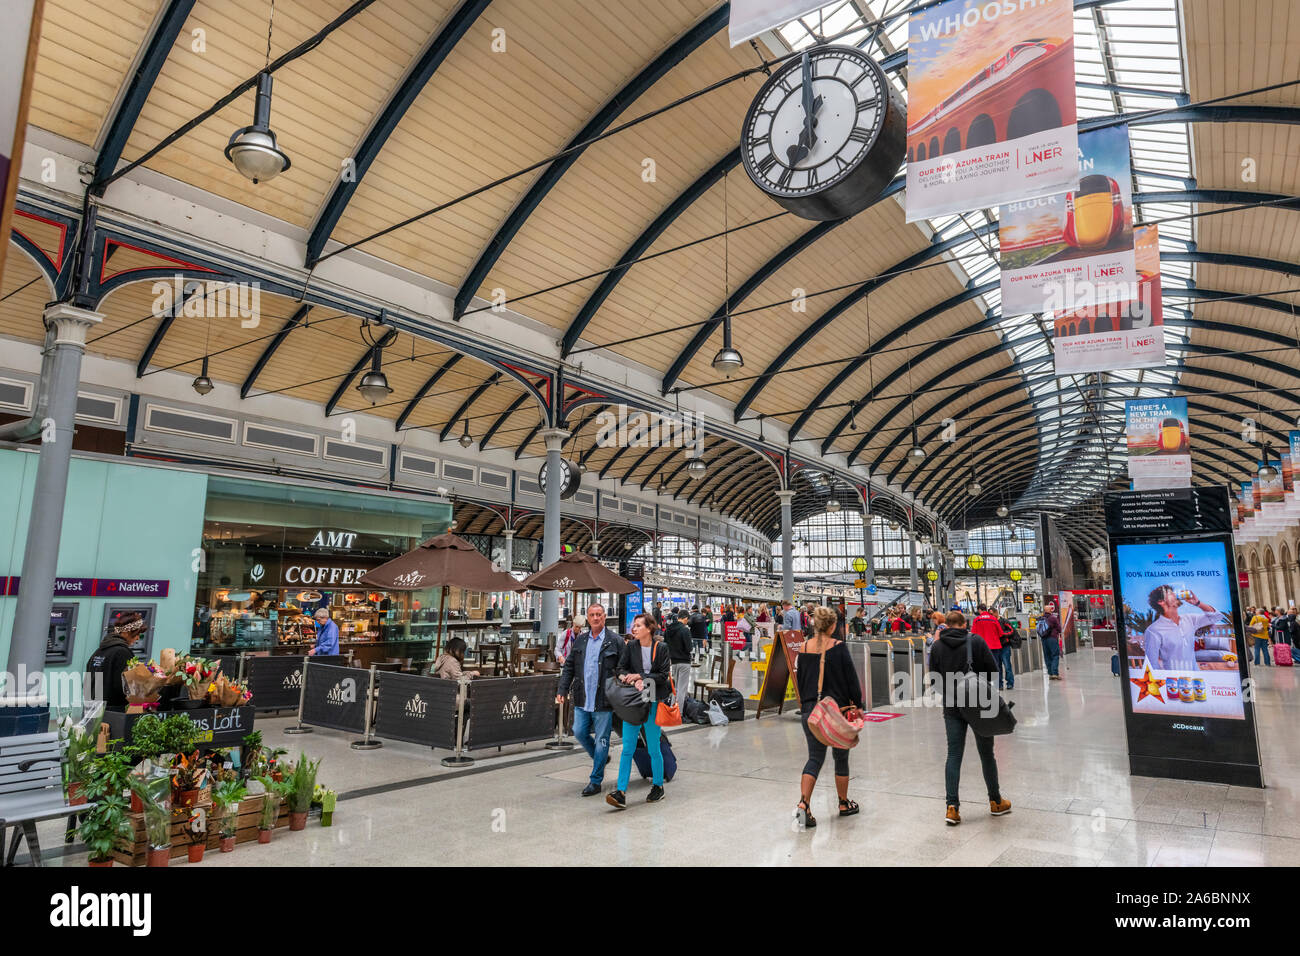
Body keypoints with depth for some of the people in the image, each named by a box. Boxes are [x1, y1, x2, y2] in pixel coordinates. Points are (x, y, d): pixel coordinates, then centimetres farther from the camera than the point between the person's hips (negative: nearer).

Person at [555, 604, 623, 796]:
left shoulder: (615, 641, -4)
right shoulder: (580, 642, 11)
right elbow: (569, 667, 15)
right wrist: (562, 690, 6)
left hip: (603, 701, -5)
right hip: (582, 699, 5)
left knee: (601, 740, 1)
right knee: (579, 732, 6)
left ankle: (595, 781, 13)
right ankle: (600, 758, 32)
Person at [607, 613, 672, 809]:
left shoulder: (661, 648, -4)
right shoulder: (630, 646, 3)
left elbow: (663, 675, -6)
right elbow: (621, 669, 2)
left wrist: (641, 677, -14)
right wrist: (634, 681, -16)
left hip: (653, 702, -2)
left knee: (654, 748, 7)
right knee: (627, 748, 0)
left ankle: (658, 786, 26)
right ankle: (621, 792, 0)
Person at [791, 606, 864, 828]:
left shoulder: (804, 648, 1)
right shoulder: (839, 647, -10)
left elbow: (799, 679, 9)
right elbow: (851, 678, -7)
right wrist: (858, 705, 4)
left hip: (810, 708, 3)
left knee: (815, 757, 6)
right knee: (841, 756, 15)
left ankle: (803, 803, -11)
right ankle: (844, 804, 28)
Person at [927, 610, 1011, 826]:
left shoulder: (937, 646, -2)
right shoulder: (976, 641, -8)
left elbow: (934, 678, 3)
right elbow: (993, 669, -6)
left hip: (951, 707, 1)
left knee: (954, 755, 5)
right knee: (986, 753, 13)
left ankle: (952, 806, -3)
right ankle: (996, 801, 28)